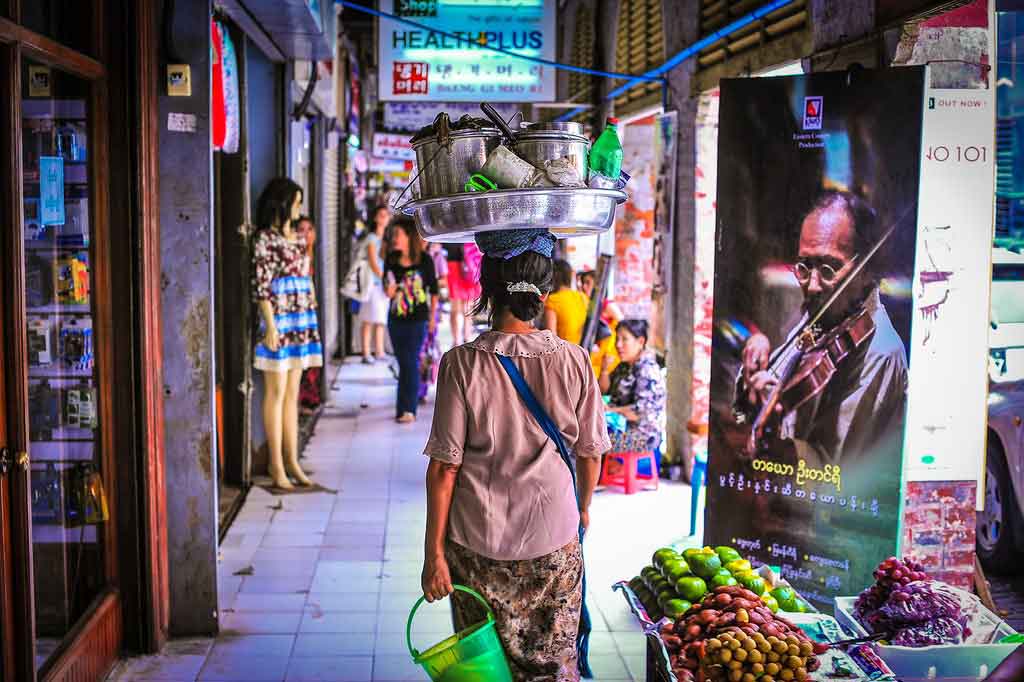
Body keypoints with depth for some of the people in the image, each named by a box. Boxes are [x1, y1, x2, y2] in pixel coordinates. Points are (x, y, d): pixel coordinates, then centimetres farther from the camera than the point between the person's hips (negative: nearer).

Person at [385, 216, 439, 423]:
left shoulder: (425, 260, -8)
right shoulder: (391, 260, 2)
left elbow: (433, 289, 3)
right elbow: (388, 291, 11)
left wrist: (432, 316, 8)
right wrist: (390, 290, -13)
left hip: (418, 320, -4)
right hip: (396, 319, 4)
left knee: (411, 362, -8)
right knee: (403, 363, 11)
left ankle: (408, 409, -8)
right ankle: (409, 401, 23)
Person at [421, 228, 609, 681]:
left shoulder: (463, 363, -13)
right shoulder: (573, 362, -8)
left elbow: (444, 468, -11)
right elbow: (589, 453, 2)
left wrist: (434, 552, -2)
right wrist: (583, 508, 22)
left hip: (478, 546, -1)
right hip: (554, 543, 1)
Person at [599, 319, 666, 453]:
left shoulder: (648, 371, -18)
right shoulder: (624, 366, 8)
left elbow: (640, 412, -24)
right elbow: (604, 391, 15)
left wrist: (610, 411, -16)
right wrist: (604, 370, -4)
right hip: (623, 426, 9)